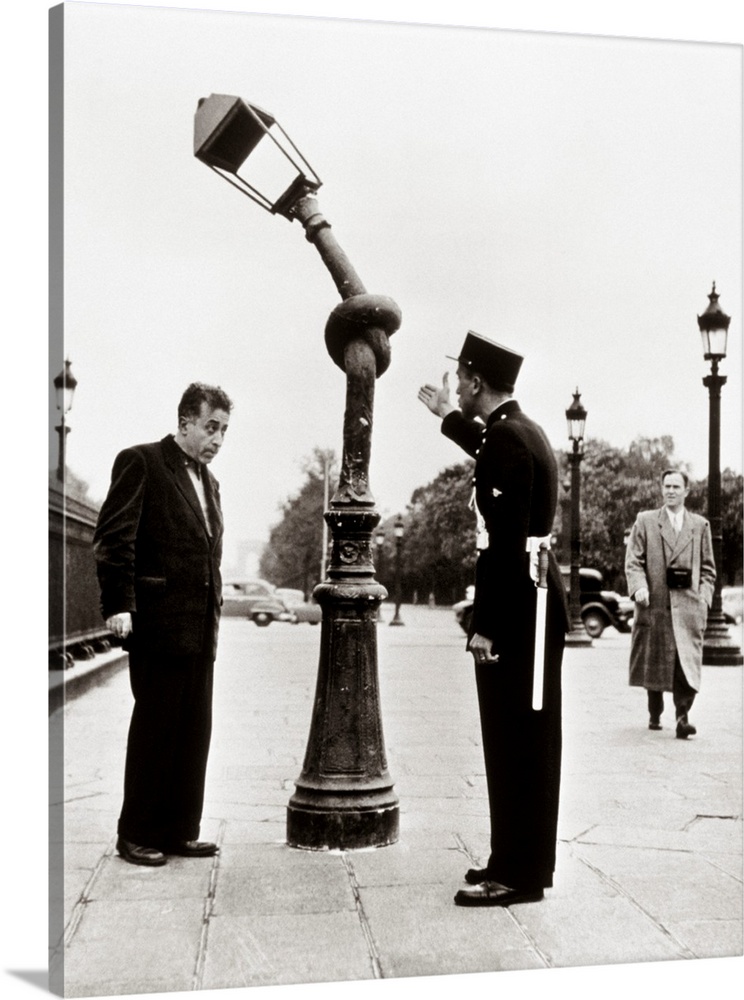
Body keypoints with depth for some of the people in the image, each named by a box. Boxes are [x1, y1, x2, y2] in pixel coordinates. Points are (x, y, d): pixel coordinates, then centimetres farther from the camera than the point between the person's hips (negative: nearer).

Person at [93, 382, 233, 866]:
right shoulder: (140, 462, -4)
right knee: (154, 730, 1)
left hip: (201, 627, 7)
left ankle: (180, 831, 20)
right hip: (158, 624, -7)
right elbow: (114, 538, -12)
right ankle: (137, 835, 14)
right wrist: (118, 605, -19)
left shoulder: (208, 481, 19)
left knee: (195, 731, 10)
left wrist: (214, 609, 15)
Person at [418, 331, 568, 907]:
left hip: (516, 609, -10)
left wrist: (486, 623, -21)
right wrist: (448, 417, 44)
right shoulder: (521, 429, 12)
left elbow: (506, 540, -22)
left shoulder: (506, 438, -17)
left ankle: (518, 875, 8)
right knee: (527, 741, 15)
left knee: (515, 743, -2)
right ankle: (523, 860, 26)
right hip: (536, 601, 10)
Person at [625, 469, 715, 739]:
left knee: (687, 661, -11)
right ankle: (654, 715, 24)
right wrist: (638, 587, -13)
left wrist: (704, 597, 0)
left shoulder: (700, 525, 12)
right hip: (654, 604, 0)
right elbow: (633, 560, 3)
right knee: (654, 662, 9)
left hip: (687, 604, 0)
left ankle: (682, 716, -11)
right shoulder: (645, 521, 9)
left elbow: (708, 567, 14)